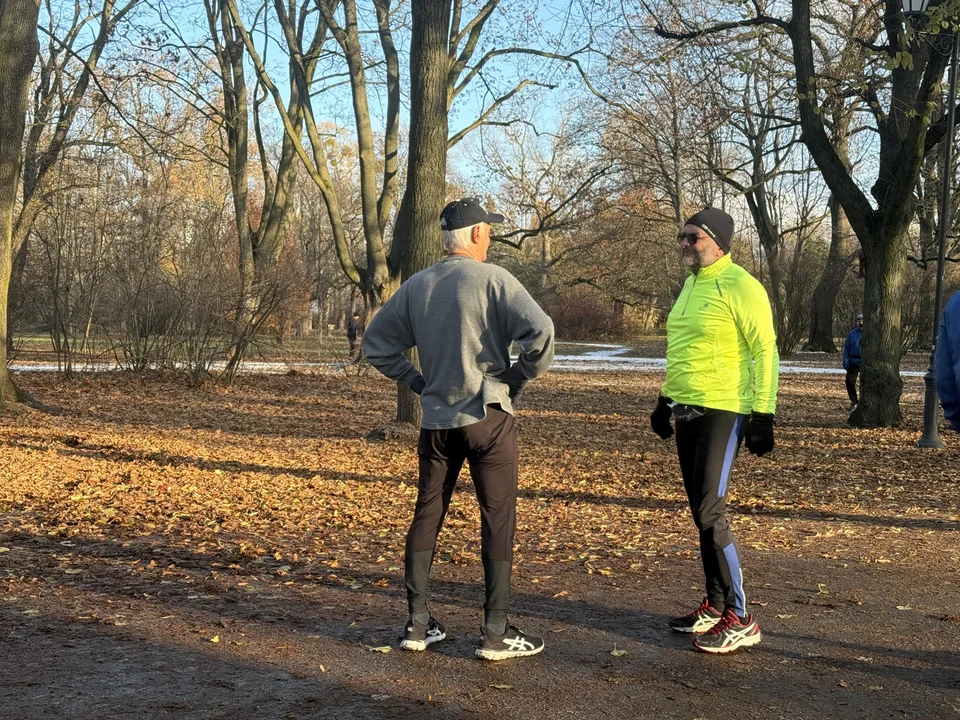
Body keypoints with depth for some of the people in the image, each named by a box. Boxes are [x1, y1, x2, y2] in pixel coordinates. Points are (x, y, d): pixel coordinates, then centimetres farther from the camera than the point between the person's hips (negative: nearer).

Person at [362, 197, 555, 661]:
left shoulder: (417, 286, 7)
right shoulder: (492, 279, -10)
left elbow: (376, 342, 12)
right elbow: (540, 331, -22)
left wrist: (417, 380, 13)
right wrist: (521, 377, -7)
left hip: (436, 421, 5)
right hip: (487, 417, -5)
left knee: (427, 515, 13)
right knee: (498, 520, 2)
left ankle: (418, 623, 16)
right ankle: (496, 632, 5)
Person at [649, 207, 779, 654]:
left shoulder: (740, 286, -12)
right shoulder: (691, 284, 14)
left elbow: (765, 352, -14)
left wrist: (763, 415, -18)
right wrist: (665, 400, 23)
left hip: (722, 412, -8)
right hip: (687, 411, 9)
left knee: (710, 514, -11)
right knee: (702, 513, 12)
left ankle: (740, 621, -3)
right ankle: (715, 605, 22)